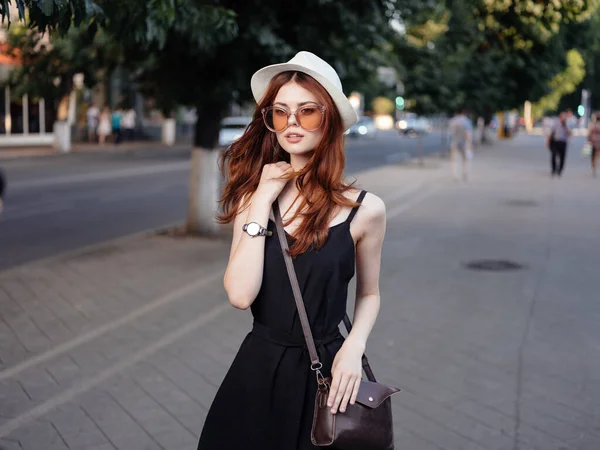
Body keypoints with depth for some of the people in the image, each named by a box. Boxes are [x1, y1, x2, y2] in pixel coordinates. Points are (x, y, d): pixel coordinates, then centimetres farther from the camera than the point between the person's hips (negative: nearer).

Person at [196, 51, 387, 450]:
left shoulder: (364, 209, -8)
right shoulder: (254, 196, -2)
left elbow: (369, 294, 6)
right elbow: (240, 295, -15)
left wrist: (354, 348, -12)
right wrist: (261, 203, -15)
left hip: (325, 372, -2)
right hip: (258, 367, 2)